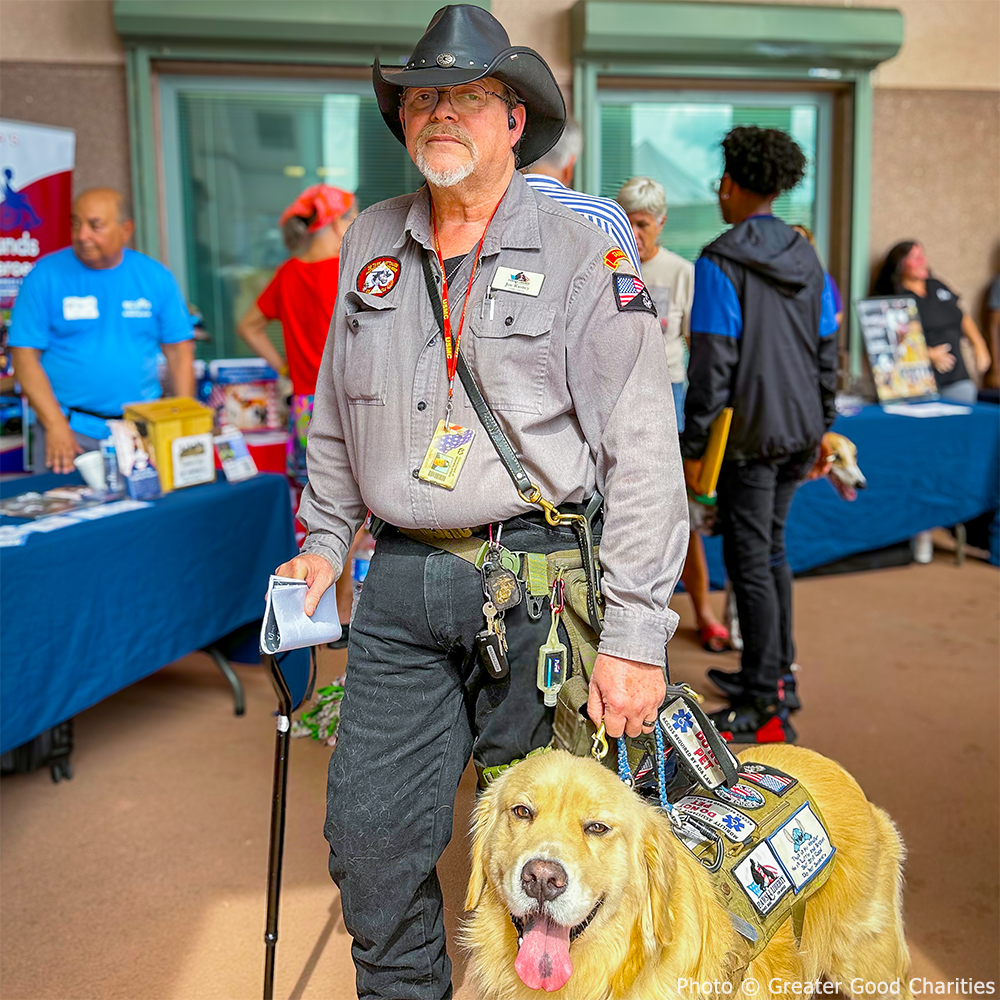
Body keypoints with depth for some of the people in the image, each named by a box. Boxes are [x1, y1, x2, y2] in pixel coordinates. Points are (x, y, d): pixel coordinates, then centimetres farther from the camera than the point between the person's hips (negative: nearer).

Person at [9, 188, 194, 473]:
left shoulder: (156, 277, 3)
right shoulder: (46, 276, -2)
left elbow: (179, 350, 5)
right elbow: (25, 356, -5)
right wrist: (56, 425, -14)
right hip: (72, 429, -2)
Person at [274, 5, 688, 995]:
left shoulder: (582, 257, -5)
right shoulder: (368, 243, 9)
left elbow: (644, 450, -9)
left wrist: (634, 635, -13)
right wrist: (325, 536, 17)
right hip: (400, 586, 4)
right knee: (368, 836, 7)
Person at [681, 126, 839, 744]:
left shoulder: (720, 262, -12)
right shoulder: (807, 258, 10)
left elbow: (712, 363, -16)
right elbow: (827, 350, 13)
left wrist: (694, 446, -11)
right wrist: (822, 427, 21)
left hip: (748, 433, -7)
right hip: (799, 429, 7)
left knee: (749, 560, -1)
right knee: (772, 547, 19)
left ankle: (765, 709, 5)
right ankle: (776, 671, 30)